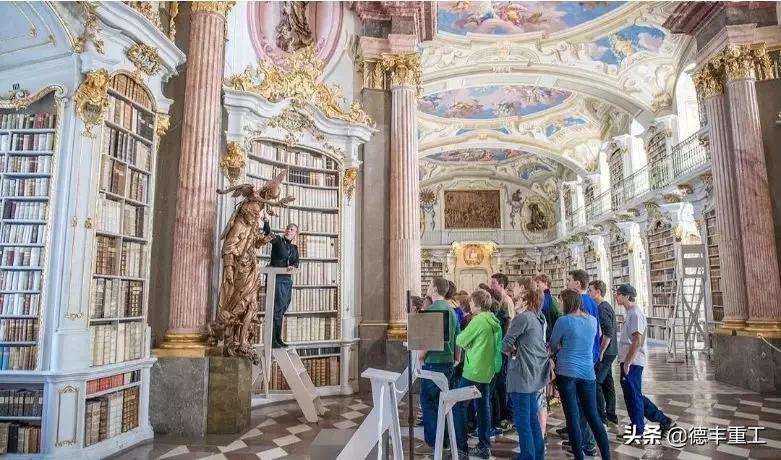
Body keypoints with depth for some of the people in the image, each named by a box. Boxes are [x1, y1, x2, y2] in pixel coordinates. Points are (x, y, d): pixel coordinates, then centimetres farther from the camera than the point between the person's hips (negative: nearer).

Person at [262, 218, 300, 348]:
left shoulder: (294, 248, 16)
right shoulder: (278, 240, -1)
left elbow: (296, 262, 5)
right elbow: (268, 234, -20)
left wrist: (292, 266, -18)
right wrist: (266, 222, -38)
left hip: (287, 280, 7)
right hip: (276, 278, -7)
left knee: (281, 311, 12)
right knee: (275, 309, -9)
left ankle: (278, 339, 20)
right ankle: (272, 341, -6)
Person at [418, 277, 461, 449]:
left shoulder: (432, 309, -14)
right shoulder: (451, 310, 10)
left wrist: (420, 357, -5)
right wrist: (457, 359, 20)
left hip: (433, 362, -8)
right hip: (449, 362, 8)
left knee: (428, 401, 3)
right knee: (441, 400, 18)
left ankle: (433, 440, 6)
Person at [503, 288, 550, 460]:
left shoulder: (522, 317, -14)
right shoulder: (539, 318, 11)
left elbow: (506, 344, -15)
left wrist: (510, 351, 5)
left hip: (522, 374, -9)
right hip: (535, 374, 9)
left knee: (522, 420, -1)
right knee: (532, 417, 17)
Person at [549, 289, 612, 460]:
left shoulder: (563, 320, -11)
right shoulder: (593, 320, 5)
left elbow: (553, 346, 2)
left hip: (566, 372, -5)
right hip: (588, 372, 5)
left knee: (572, 416, 3)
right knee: (593, 415, 13)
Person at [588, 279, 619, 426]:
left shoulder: (602, 309, -18)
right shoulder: (607, 306, 13)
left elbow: (608, 333, -25)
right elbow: (614, 329, 21)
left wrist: (601, 352, -19)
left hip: (604, 353, -10)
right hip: (609, 352, 10)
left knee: (595, 383, -5)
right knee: (607, 383, 15)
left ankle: (601, 417, 1)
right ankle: (611, 415, 23)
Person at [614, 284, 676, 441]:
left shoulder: (635, 313, -17)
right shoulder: (629, 312, 12)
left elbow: (637, 341, -21)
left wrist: (627, 363, -19)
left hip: (632, 362, -9)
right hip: (630, 361, 9)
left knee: (632, 396, 1)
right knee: (635, 395, 16)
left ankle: (637, 431, 13)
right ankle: (663, 420, 24)